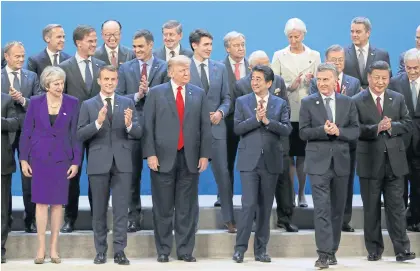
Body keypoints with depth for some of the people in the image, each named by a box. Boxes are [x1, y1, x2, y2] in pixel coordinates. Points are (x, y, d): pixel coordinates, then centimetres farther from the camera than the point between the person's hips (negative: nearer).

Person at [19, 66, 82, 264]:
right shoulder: (35, 103, -2)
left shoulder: (72, 103, -2)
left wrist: (76, 161, -2)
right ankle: (41, 248, 3)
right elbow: (26, 132, 3)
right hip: (40, 157, 0)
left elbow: (76, 134, 1)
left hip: (62, 158, 1)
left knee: (58, 203, 4)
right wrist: (23, 159, 0)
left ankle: (54, 248, 10)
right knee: (41, 202, -1)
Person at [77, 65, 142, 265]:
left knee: (121, 209, -2)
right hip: (98, 163, 0)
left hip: (122, 162, 0)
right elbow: (80, 135, -5)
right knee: (99, 210, 7)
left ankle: (119, 251, 1)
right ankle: (100, 251, 14)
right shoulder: (88, 105, 4)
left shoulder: (127, 103, 7)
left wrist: (129, 124, -21)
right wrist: (97, 122, -20)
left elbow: (139, 133, 1)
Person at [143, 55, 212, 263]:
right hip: (163, 158, -2)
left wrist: (204, 155, 0)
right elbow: (148, 126, 0)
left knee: (187, 207, 4)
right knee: (163, 207, 3)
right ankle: (163, 251, 11)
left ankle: (185, 250, 10)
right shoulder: (156, 93, 4)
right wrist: (150, 154, -9)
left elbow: (205, 126, 7)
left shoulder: (199, 94, 10)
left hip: (190, 158, 2)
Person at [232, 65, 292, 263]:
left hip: (271, 162, 2)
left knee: (265, 207, 6)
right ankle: (240, 248, -4)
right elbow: (237, 128, -5)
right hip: (249, 161, -2)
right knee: (248, 204, -10)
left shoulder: (280, 104, 7)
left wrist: (267, 120, -15)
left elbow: (287, 129, -4)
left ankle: (261, 249, 12)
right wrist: (256, 118, -16)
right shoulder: (242, 102, 6)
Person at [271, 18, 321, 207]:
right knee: (288, 154, -2)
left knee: (303, 154, 3)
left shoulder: (314, 56, 9)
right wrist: (289, 86, -16)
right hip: (286, 111, -1)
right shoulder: (279, 56, 6)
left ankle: (301, 193, 11)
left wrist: (313, 81, -15)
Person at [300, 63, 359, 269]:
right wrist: (323, 130, -20)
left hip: (341, 162, 3)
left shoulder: (348, 102, 8)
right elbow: (303, 132, -4)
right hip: (318, 163, -3)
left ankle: (332, 251, 20)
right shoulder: (308, 103, 2)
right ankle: (323, 254, -15)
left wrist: (338, 131, -15)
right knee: (322, 208, -11)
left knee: (337, 209, 10)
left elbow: (356, 131, 4)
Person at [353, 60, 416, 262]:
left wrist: (391, 127, -15)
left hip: (394, 160, 1)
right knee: (371, 208, 7)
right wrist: (377, 128, -23)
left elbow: (408, 124, 3)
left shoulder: (398, 99, 9)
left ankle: (402, 249, -1)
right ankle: (374, 249, 16)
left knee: (396, 206, 0)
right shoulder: (357, 101, -1)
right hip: (370, 161, -1)